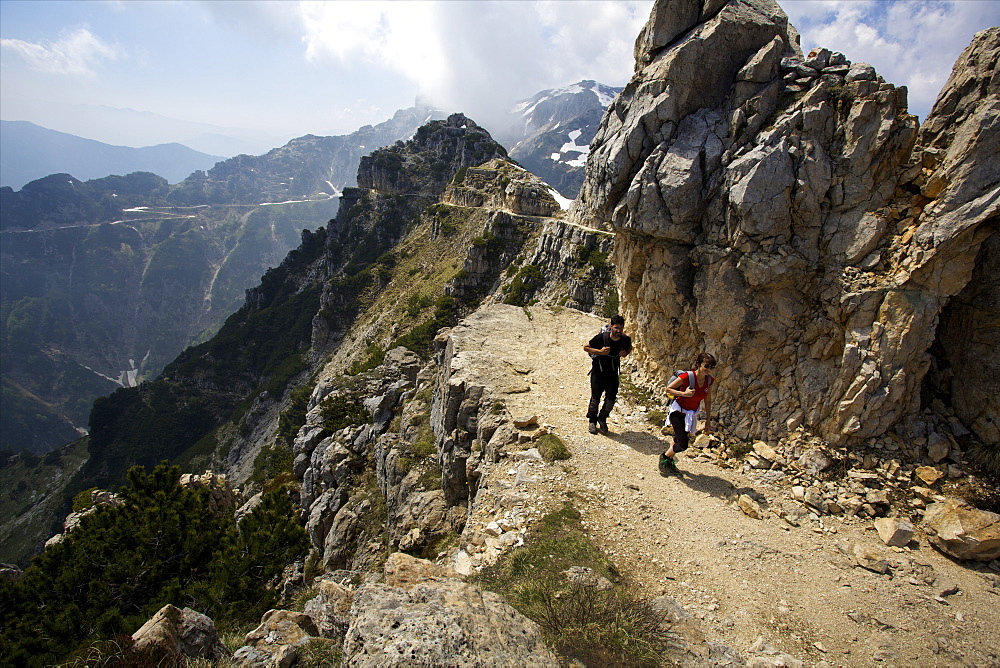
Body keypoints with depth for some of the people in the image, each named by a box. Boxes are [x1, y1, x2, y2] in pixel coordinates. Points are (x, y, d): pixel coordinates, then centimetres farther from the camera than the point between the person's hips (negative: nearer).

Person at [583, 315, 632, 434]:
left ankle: (602, 418, 28)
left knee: (611, 398, 2)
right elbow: (585, 347, -13)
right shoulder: (602, 337, -23)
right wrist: (600, 352, -25)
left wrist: (625, 353, -9)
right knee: (595, 398, 7)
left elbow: (629, 347, 14)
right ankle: (592, 421, 27)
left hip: (613, 373, 3)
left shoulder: (625, 339, -11)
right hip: (598, 371, -3)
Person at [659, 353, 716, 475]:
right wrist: (684, 393, -30)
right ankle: (664, 457, 16)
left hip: (691, 414, 6)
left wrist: (708, 421, 9)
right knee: (682, 445, -11)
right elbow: (668, 389, -15)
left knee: (680, 440, 16)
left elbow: (707, 401, 6)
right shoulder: (687, 376, -24)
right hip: (678, 411, -6)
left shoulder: (709, 380, -6)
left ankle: (670, 461, 40)